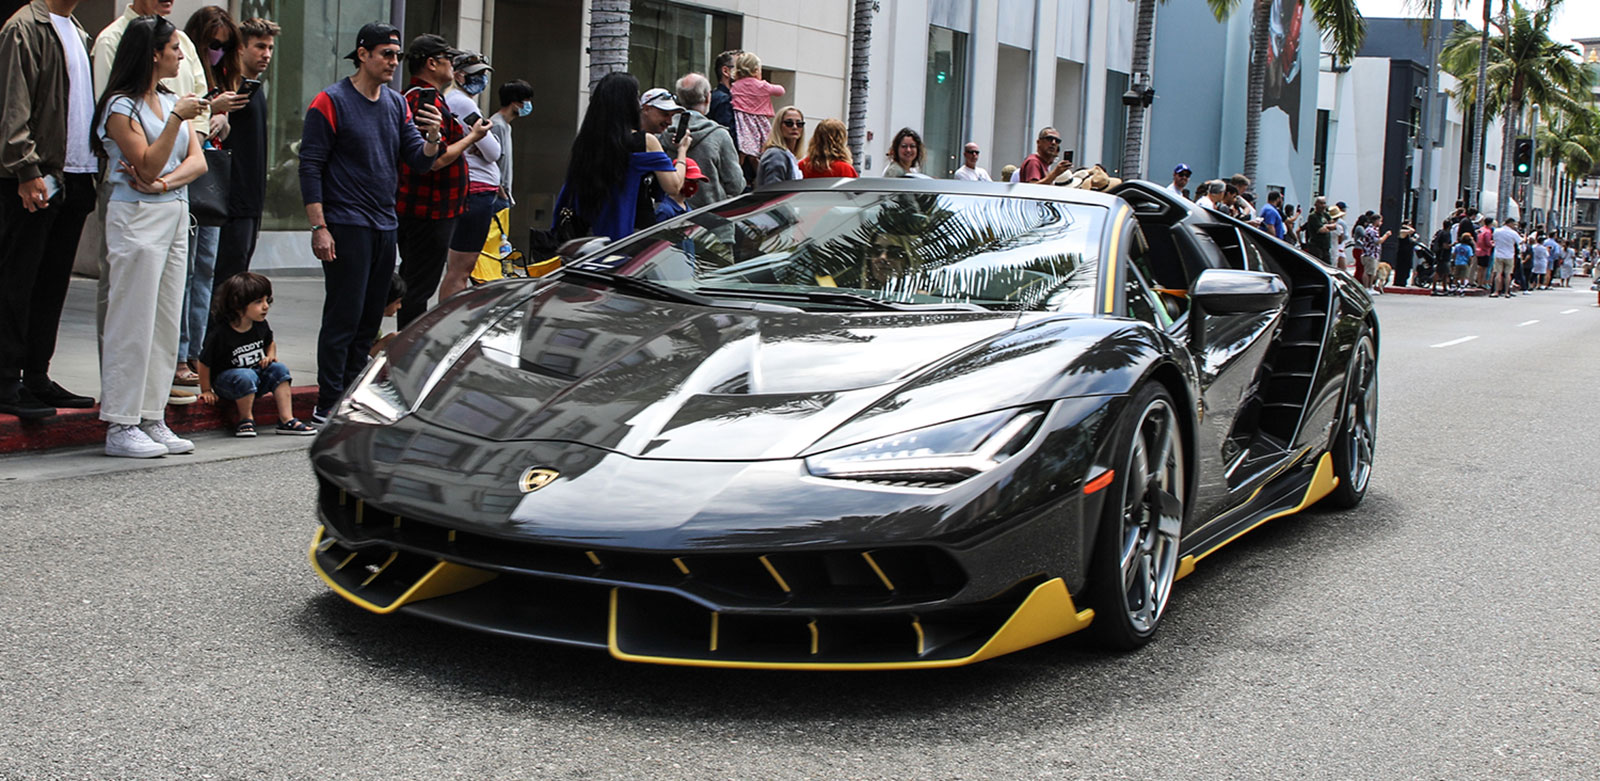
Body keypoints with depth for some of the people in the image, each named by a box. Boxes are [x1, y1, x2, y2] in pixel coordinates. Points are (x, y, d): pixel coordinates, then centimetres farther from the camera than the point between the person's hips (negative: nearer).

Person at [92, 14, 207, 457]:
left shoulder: (172, 102, 15)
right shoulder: (121, 106, -7)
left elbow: (198, 161, 6)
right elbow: (148, 167, -14)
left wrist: (164, 182, -13)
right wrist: (177, 120, -20)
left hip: (176, 216, 8)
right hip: (136, 217, -8)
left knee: (166, 323, 7)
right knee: (133, 324, -6)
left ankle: (152, 418, 13)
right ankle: (120, 426, 0)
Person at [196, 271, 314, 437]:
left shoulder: (261, 326, -2)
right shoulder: (220, 334, -21)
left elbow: (270, 343, 21)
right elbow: (205, 363, -11)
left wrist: (271, 355, 0)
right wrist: (206, 391, -7)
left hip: (258, 375, 6)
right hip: (226, 378, -6)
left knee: (279, 369, -16)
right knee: (246, 376, -36)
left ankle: (286, 420, -16)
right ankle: (246, 419, -14)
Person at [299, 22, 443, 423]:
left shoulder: (397, 104, 12)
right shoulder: (331, 101, -6)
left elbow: (418, 160, 10)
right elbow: (310, 166, -9)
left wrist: (432, 139, -13)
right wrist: (318, 227, -15)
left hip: (385, 226, 7)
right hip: (346, 226, -7)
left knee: (370, 318, 10)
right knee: (344, 317, -7)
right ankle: (328, 405, -2)